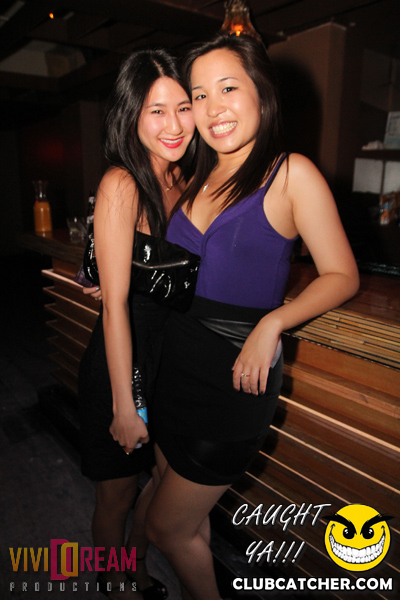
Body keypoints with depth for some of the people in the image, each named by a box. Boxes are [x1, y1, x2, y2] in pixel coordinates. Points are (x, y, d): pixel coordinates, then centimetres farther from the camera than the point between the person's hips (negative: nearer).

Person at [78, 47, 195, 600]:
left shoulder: (185, 181, 2)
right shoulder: (121, 185, -20)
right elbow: (115, 303, -21)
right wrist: (124, 405, -17)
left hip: (173, 359, 7)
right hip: (122, 363, -6)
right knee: (118, 494, 17)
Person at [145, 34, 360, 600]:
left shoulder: (291, 173, -8)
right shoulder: (197, 181, 10)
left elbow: (342, 275, -7)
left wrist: (272, 322, -19)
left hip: (234, 378, -6)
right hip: (176, 370, 6)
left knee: (166, 527, 9)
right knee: (189, 517, 21)